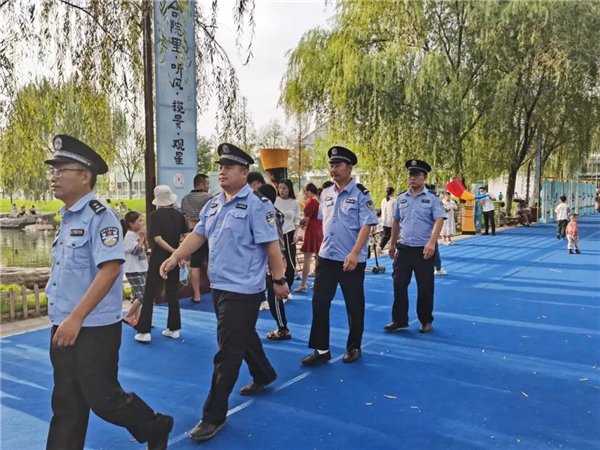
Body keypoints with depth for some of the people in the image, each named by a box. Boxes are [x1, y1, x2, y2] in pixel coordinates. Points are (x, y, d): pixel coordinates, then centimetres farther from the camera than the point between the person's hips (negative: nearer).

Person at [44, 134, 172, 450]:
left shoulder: (99, 216, -15)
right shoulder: (67, 218, 11)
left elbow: (110, 269, -24)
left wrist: (76, 318, -24)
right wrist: (61, 319, 19)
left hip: (94, 328, -8)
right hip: (64, 328, 8)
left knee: (102, 398, 2)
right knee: (66, 405, 14)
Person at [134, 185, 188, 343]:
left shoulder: (155, 215, -9)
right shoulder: (179, 215, 3)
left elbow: (158, 239, -17)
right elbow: (187, 237, 1)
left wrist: (174, 252, -16)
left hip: (158, 259, -4)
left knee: (149, 295, 2)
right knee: (172, 294, 13)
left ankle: (144, 332, 1)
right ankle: (174, 329, 17)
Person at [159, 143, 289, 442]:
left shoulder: (257, 205, -14)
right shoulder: (212, 205, 10)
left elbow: (271, 245, -14)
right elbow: (197, 235, 10)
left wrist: (279, 280, -12)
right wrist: (174, 258, -2)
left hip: (243, 290, -8)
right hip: (219, 286, 8)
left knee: (227, 353, -3)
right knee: (243, 336, 24)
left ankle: (214, 415, 8)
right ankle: (264, 375, 49)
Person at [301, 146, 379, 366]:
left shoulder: (361, 194, -10)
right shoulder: (326, 194, 8)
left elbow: (366, 226, -16)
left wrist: (354, 254, -25)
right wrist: (325, 247, 16)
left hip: (352, 260, -5)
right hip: (326, 257, 5)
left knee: (354, 306, 8)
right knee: (319, 303, 4)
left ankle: (353, 348, 25)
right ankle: (321, 350, 15)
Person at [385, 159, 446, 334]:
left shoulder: (432, 199, -5)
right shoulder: (401, 199, 7)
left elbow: (439, 221, -15)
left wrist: (431, 243, -29)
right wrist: (392, 244, 19)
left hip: (423, 250, -3)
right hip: (404, 249, 4)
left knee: (425, 288, 6)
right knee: (399, 285, 4)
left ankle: (426, 321, 22)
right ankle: (399, 320, 16)